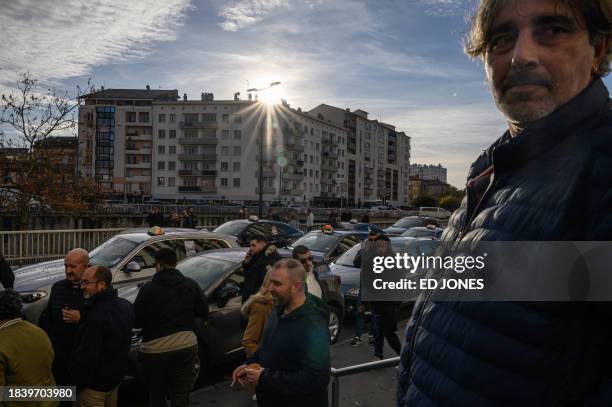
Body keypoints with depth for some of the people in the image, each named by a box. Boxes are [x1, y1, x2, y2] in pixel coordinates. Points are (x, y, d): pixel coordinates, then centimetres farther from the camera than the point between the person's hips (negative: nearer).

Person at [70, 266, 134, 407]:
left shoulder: (96, 317, -30)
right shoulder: (125, 305, -3)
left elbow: (87, 357, -26)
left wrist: (76, 385, -14)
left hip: (95, 384, -8)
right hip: (116, 375, 8)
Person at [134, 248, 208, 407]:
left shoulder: (148, 288, -10)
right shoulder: (190, 284, -2)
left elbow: (136, 320, -9)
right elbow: (203, 311, 4)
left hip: (155, 349, -2)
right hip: (186, 346, 2)